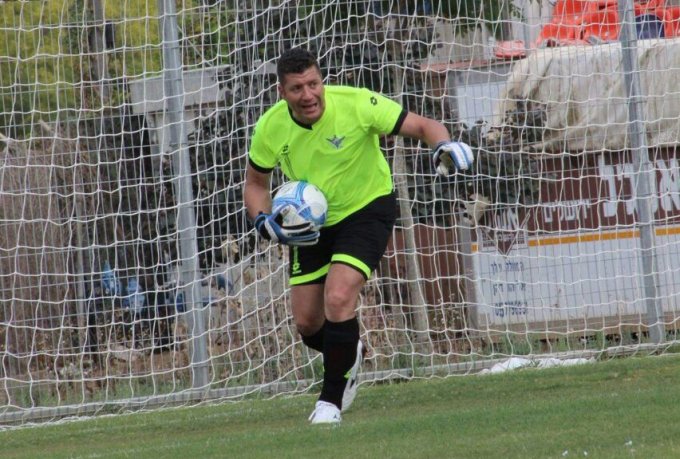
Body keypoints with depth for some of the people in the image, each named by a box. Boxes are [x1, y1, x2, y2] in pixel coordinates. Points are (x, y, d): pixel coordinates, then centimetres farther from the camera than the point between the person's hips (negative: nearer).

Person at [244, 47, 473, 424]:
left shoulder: (356, 104, -25)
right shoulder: (271, 128, -15)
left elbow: (423, 125, -19)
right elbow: (255, 183, 3)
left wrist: (443, 146, -41)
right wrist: (264, 221, -17)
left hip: (366, 209, -4)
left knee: (338, 299, -24)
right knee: (307, 322, 7)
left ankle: (332, 398, -5)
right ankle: (350, 355, 44)